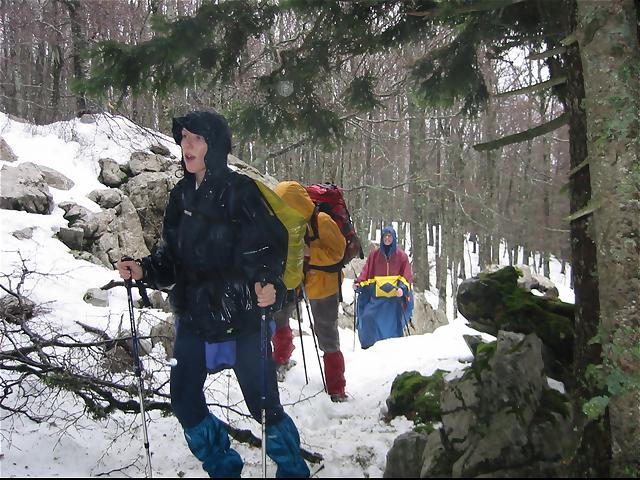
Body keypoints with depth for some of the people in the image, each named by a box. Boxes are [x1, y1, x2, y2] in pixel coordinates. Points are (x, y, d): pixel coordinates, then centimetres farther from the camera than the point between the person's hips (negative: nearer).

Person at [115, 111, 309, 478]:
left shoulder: (240, 191, -11)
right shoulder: (182, 195, 7)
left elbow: (270, 247, -14)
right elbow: (173, 258, 12)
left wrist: (268, 285, -31)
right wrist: (143, 270, -5)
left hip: (241, 317, -6)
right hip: (194, 317, 6)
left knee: (264, 405, 0)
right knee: (185, 403, 10)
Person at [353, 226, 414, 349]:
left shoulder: (401, 255, 8)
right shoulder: (374, 254, 13)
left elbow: (407, 275, 4)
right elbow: (366, 272, 10)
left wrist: (402, 287, -14)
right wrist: (358, 283, -7)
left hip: (395, 295, -1)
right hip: (377, 295, 1)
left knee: (393, 324, -5)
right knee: (368, 318, -15)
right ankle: (368, 346, -1)